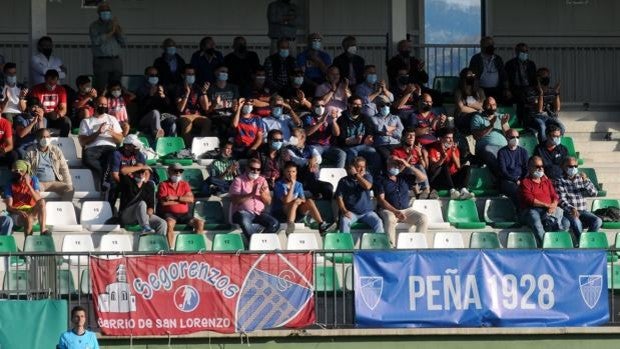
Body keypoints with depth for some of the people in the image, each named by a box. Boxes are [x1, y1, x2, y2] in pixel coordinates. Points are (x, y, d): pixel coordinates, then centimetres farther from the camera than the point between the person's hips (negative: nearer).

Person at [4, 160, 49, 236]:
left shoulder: (33, 180, 3)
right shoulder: (10, 185, -4)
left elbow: (38, 200, -9)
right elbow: (9, 207, -10)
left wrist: (28, 185, -19)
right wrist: (18, 211, -31)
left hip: (32, 212, 3)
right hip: (17, 214, -3)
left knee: (42, 201, -29)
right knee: (29, 219, -38)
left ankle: (43, 230, -36)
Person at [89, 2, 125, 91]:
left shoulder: (113, 23, 16)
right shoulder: (94, 26, 4)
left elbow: (123, 42, 11)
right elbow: (96, 41, -13)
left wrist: (117, 29, -3)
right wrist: (110, 33, -11)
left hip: (116, 61, 4)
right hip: (101, 61, -4)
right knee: (101, 90, -12)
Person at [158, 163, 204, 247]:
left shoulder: (185, 184, 16)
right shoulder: (163, 185, 5)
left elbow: (191, 199, 0)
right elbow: (163, 202, -9)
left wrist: (176, 198, -12)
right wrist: (182, 200, -3)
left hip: (184, 214, 4)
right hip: (169, 213, -4)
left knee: (200, 223, -18)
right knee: (170, 223, -37)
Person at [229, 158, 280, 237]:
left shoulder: (262, 180, 13)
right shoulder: (238, 180, -1)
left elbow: (268, 202, 10)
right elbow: (234, 200, -13)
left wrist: (263, 194, -12)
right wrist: (251, 194, -22)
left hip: (259, 212, 4)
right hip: (243, 212, -4)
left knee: (275, 224, -23)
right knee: (245, 222, -39)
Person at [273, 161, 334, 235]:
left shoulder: (298, 185, 9)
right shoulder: (279, 185, -10)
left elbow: (303, 201, 2)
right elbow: (286, 201, -23)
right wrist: (292, 185, -22)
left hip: (295, 214, 5)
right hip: (279, 214, -5)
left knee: (309, 201, -16)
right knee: (296, 201, -30)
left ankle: (321, 225, -27)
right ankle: (290, 225, -49)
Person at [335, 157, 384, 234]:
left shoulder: (367, 177, 10)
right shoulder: (344, 181, 6)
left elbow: (367, 186, -12)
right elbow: (339, 197, 0)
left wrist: (356, 174, -10)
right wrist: (344, 211, -16)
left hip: (367, 211, 1)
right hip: (351, 212, -1)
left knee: (378, 222, -25)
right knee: (344, 222, -32)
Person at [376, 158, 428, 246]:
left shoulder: (404, 177, 17)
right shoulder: (381, 180, 4)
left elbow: (423, 178, 7)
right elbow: (380, 200, -7)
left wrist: (409, 166, -4)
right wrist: (395, 211, -20)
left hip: (406, 209, 4)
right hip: (388, 210, -4)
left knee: (424, 218, -21)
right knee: (390, 219, -39)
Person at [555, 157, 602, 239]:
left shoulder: (582, 178, 16)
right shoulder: (560, 181, 4)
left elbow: (594, 194, 7)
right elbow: (561, 200, -8)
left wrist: (586, 181, -8)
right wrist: (571, 208, -27)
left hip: (583, 211, 4)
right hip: (568, 213, -4)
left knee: (598, 221, -24)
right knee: (576, 221, -37)